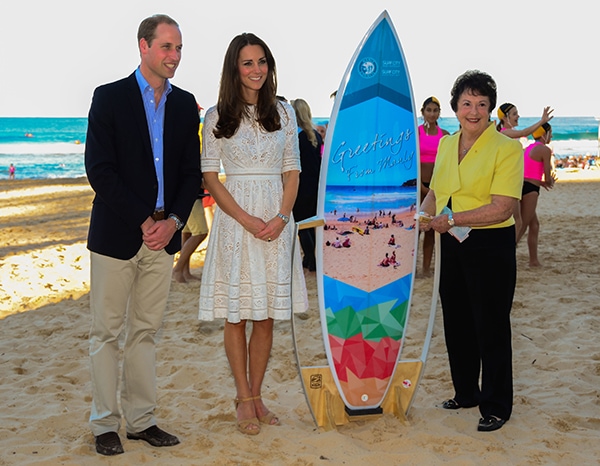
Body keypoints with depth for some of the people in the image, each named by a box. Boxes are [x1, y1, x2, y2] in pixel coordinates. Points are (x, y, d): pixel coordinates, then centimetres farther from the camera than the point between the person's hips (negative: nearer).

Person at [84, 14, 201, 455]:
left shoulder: (185, 104, 10)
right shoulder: (109, 98, -4)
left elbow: (192, 172, 10)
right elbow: (100, 170, -10)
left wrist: (173, 220, -5)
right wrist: (142, 221, -14)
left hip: (163, 233, 4)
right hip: (116, 234, -4)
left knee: (146, 331, 10)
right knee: (107, 331, 3)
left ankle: (141, 419, 18)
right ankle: (105, 424, 13)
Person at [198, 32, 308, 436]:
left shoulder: (284, 112, 9)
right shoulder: (218, 116, 1)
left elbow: (292, 170, 8)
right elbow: (210, 176, -2)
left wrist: (281, 217, -8)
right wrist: (247, 220, -12)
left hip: (277, 221, 2)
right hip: (235, 217, -2)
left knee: (266, 316, 6)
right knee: (236, 315, 2)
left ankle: (256, 396, 17)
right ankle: (244, 399, 14)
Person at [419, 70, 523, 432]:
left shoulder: (506, 148, -12)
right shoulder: (446, 145, 8)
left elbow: (501, 208, -21)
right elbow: (436, 192, 19)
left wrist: (452, 219, -24)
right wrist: (424, 215, -2)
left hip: (492, 245, -7)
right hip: (452, 245, 7)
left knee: (491, 328, 1)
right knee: (456, 324, 17)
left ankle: (497, 406, 15)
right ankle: (466, 393, 34)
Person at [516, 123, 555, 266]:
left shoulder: (529, 147, 18)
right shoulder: (545, 150, -8)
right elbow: (548, 178, -8)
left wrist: (541, 182, 16)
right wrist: (549, 182, 14)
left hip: (522, 185, 9)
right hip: (530, 190, -9)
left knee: (534, 225, 16)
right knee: (521, 227, -6)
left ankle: (534, 260, 20)